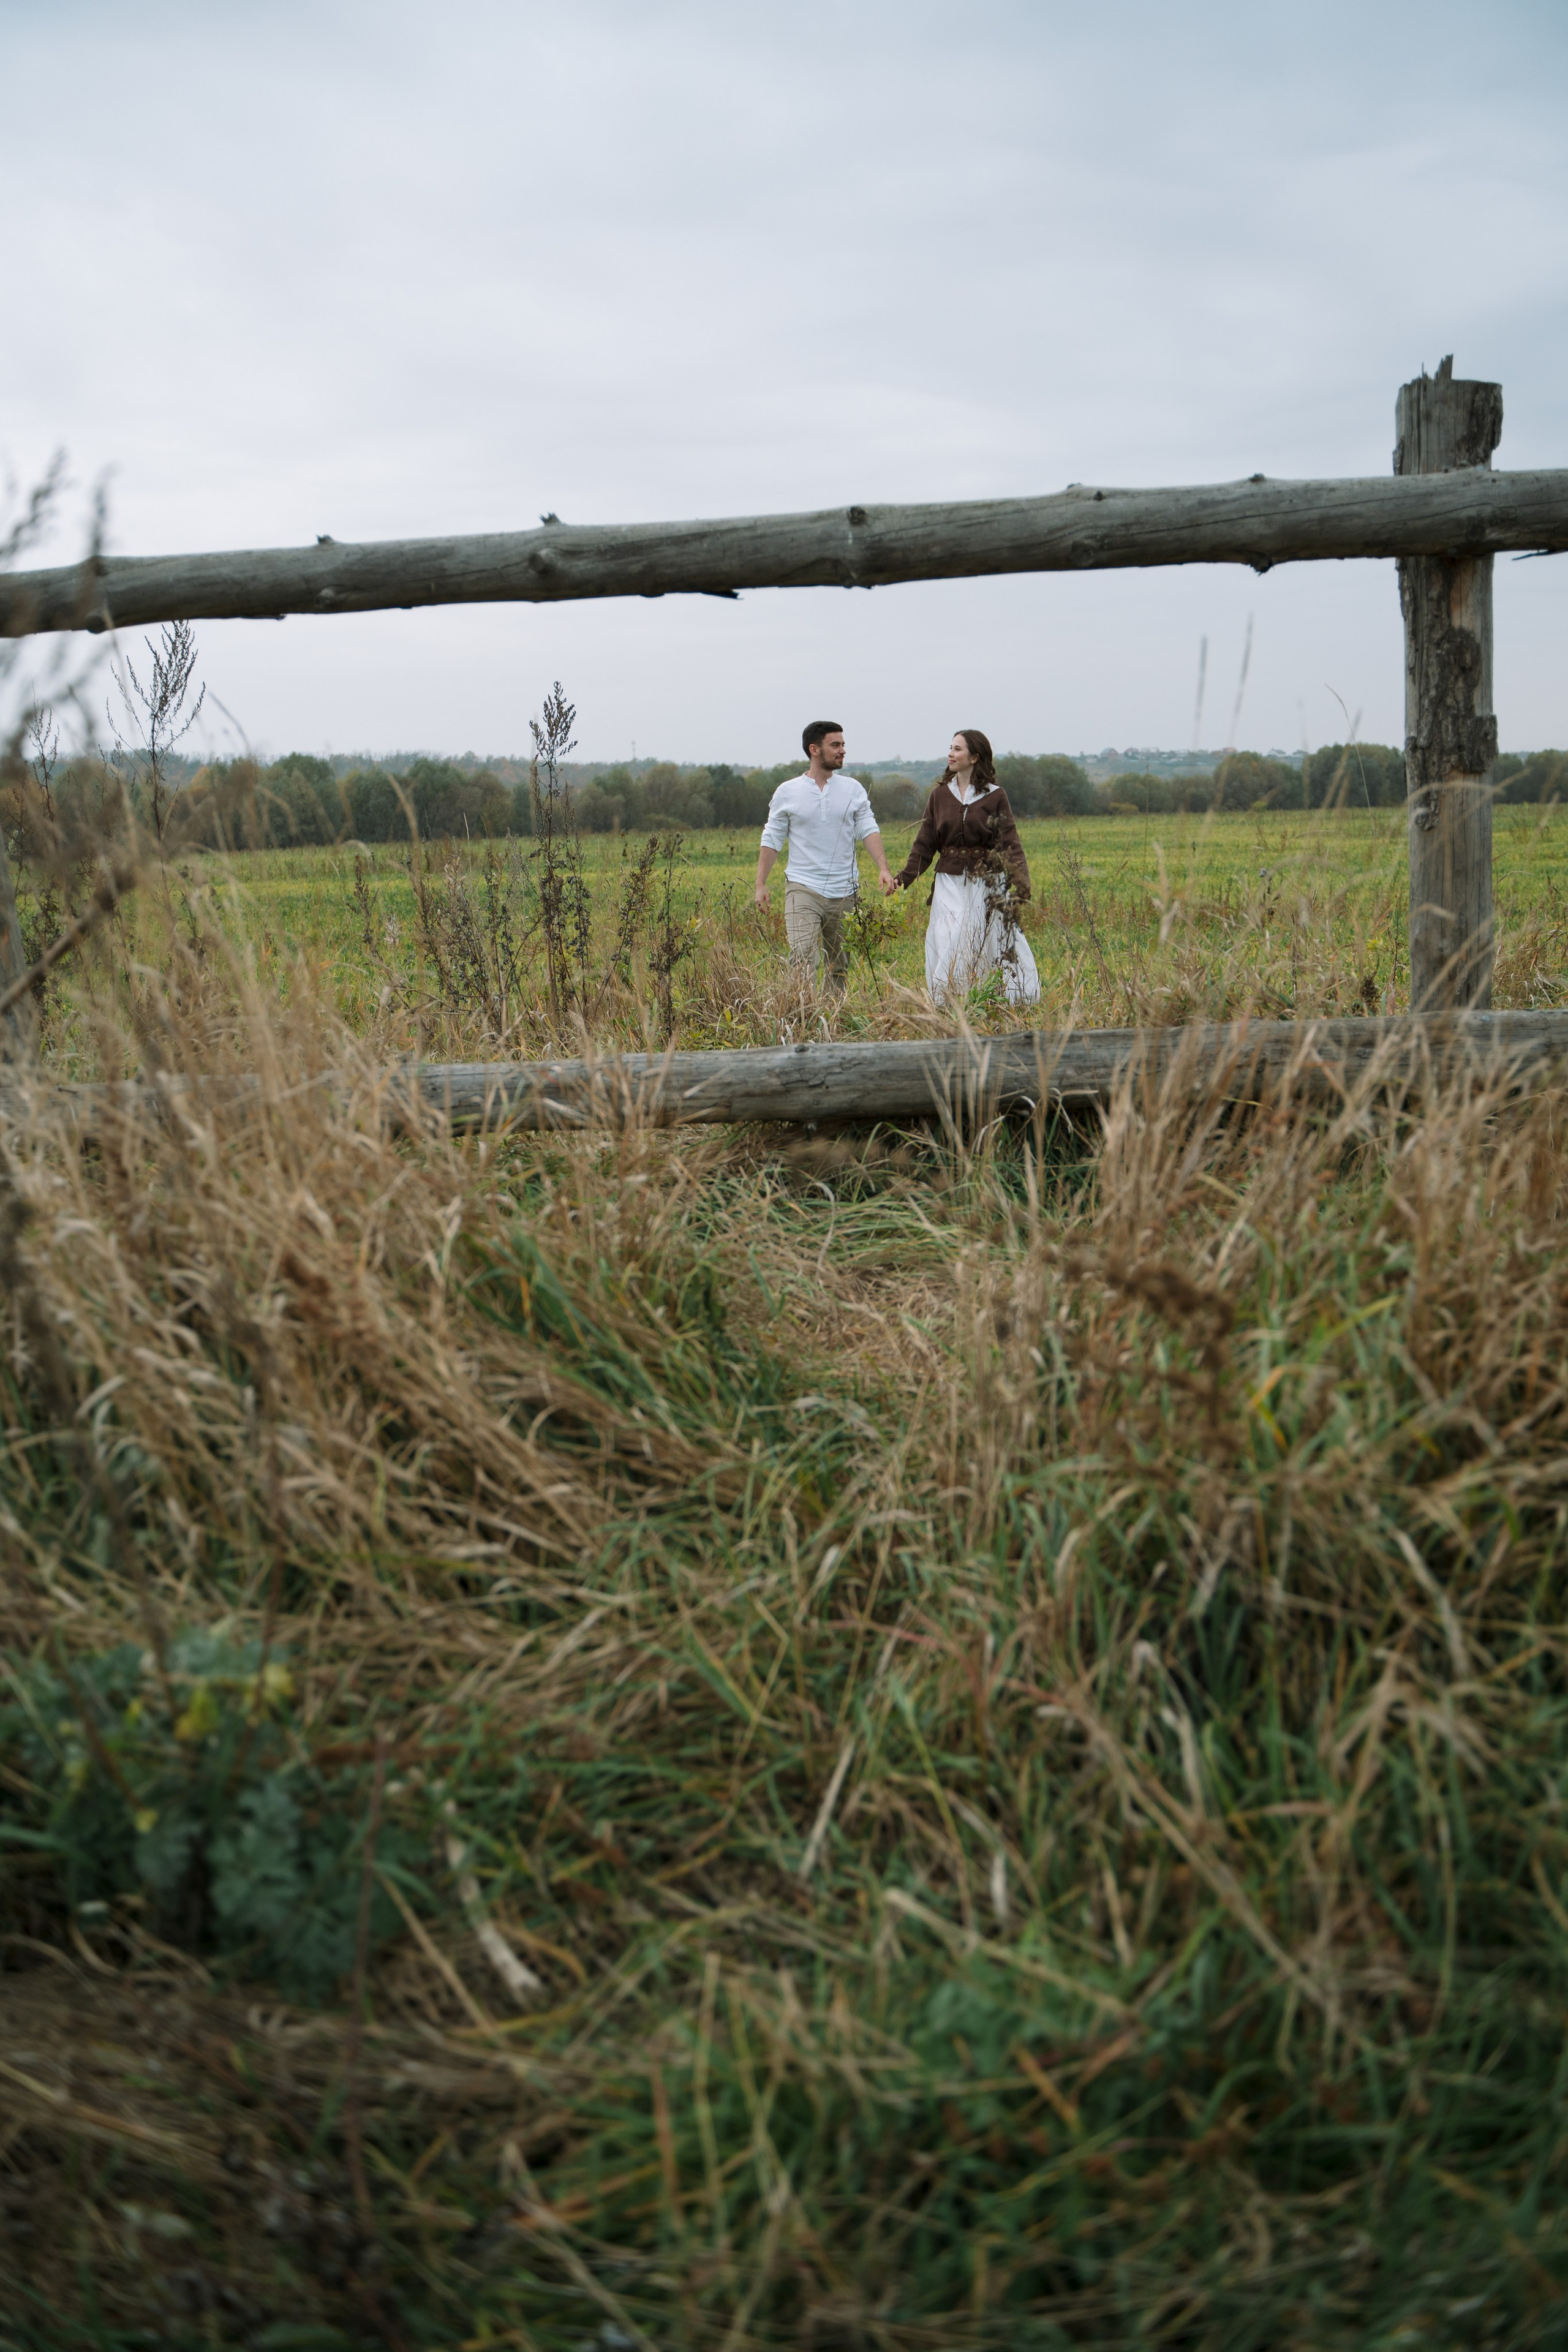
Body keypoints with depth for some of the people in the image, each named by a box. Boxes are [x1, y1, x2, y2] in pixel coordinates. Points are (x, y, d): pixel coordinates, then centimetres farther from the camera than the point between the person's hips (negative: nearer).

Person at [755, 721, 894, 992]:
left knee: (841, 966, 9)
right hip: (803, 888, -3)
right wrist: (760, 884, 1)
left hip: (844, 892, 3)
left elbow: (869, 829, -1)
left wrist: (883, 868, -16)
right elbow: (772, 840, 6)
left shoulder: (853, 790, 7)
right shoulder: (787, 792, 3)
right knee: (803, 960, -18)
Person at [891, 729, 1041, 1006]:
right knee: (948, 951, -3)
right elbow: (924, 845, 8)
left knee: (1003, 951, -2)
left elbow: (1010, 842, -6)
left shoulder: (995, 796, 1)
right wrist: (903, 878, -5)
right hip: (950, 886, 2)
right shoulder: (939, 794, 8)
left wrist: (1021, 879, -23)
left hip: (988, 885, -2)